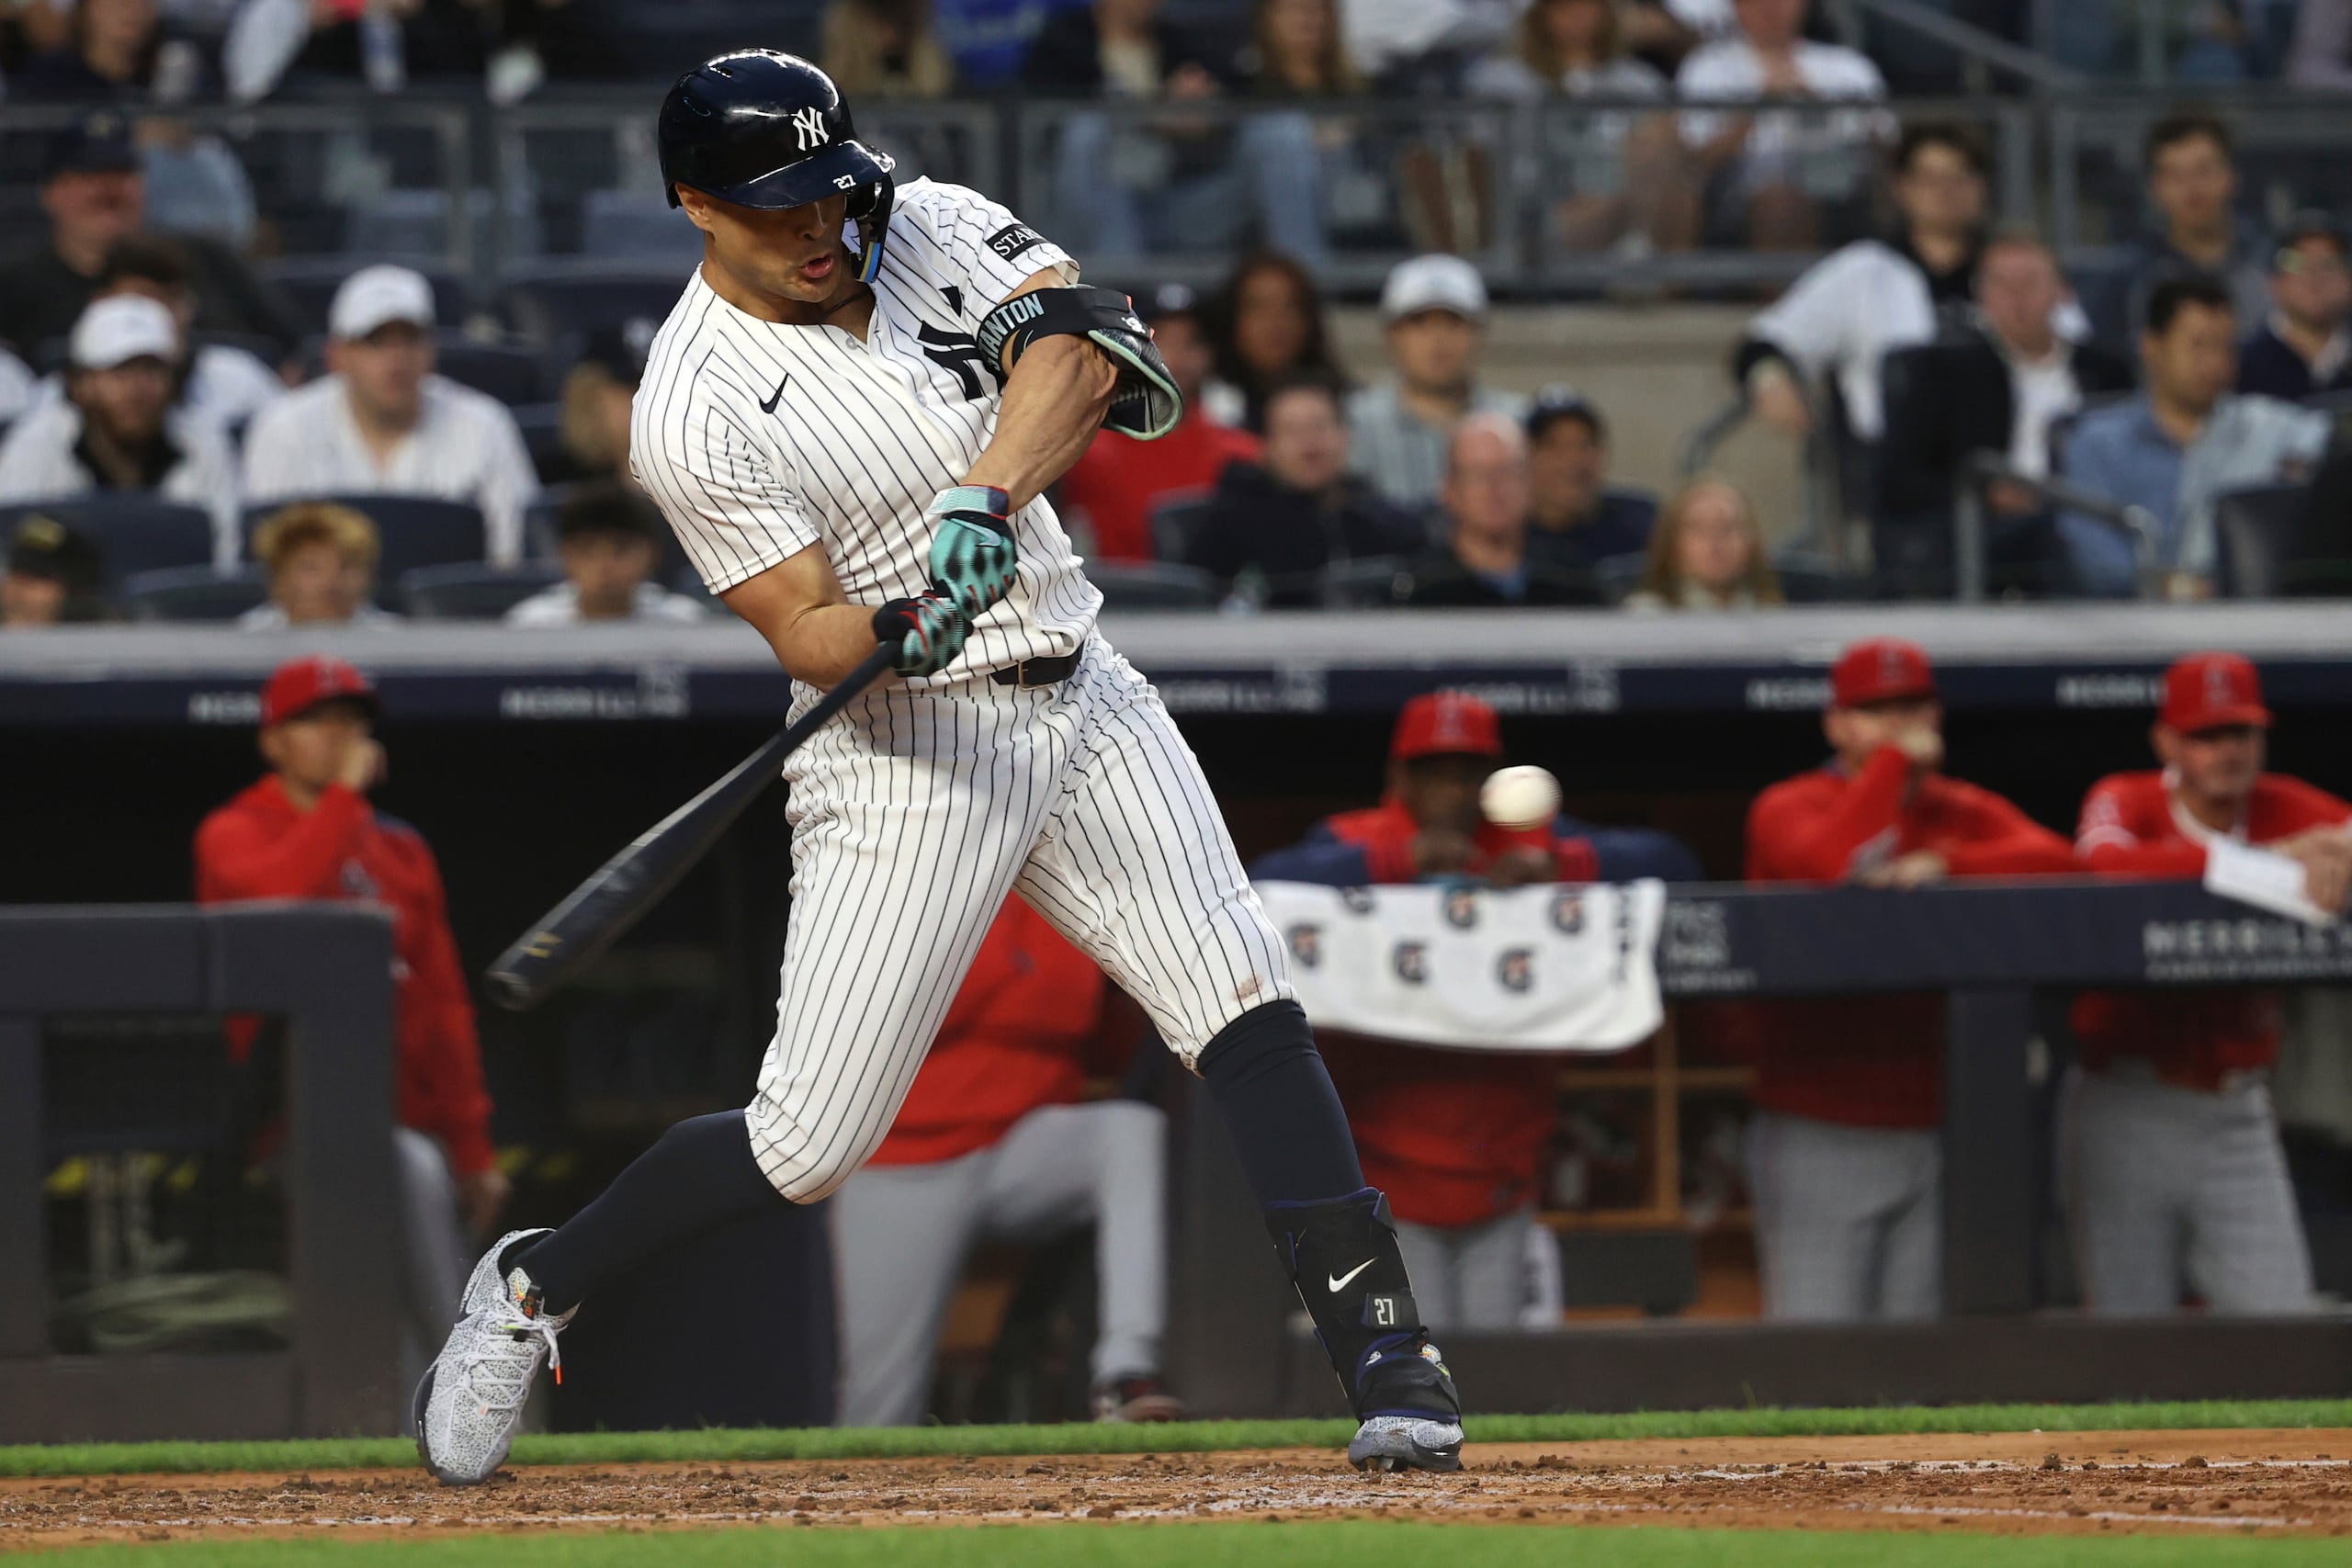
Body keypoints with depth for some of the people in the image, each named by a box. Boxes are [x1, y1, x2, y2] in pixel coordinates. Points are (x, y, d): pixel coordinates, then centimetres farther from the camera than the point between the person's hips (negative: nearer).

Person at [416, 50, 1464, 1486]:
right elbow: (808, 637, -15)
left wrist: (987, 497, -33)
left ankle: (1388, 1362, -13)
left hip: (1083, 704, 4)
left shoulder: (937, 227, 1)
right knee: (812, 1141, -5)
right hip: (905, 757, -4)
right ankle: (534, 1288, 18)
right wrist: (902, 628, -38)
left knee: (1246, 1006, -12)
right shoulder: (695, 410, -13)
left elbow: (1075, 342, -17)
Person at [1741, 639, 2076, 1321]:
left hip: (1932, 1130, 4)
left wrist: (1942, 865, -19)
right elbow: (1834, 863, -22)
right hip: (1817, 1134, -4)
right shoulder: (1789, 808, 0)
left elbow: (2053, 857, -7)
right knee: (1815, 1341, -9)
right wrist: (1894, 760, -13)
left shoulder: (1967, 813, 12)